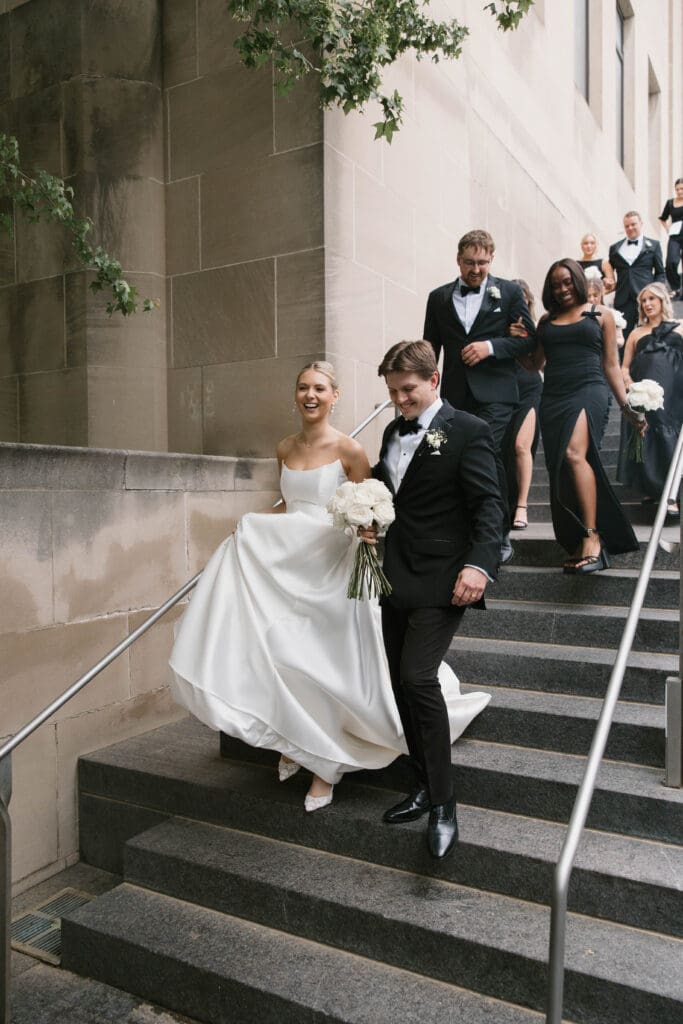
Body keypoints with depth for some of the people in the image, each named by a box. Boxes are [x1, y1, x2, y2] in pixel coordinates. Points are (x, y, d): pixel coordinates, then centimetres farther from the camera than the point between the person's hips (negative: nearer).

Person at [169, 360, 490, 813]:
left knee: (325, 664, 2)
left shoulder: (349, 450, -9)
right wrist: (253, 524, 7)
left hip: (330, 568, -5)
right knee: (278, 656, 3)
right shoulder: (285, 448, 8)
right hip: (285, 565, 5)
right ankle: (295, 742, 27)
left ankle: (325, 763, 22)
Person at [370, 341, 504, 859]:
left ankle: (444, 806, -1)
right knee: (402, 683, 11)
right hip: (397, 580, 8)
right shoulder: (393, 433, 16)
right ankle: (426, 787, 28)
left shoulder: (468, 431, -6)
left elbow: (488, 505, -13)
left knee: (418, 677, -17)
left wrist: (480, 564, -26)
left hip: (441, 581, -7)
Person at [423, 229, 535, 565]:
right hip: (455, 395, 3)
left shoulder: (509, 292, 7)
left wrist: (491, 346, -11)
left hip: (494, 393, -3)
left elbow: (529, 338, 5)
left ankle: (499, 534, -1)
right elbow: (430, 347, 16)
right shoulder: (439, 297, 13)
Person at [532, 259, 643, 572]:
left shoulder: (600, 314, 12)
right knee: (560, 472, 0)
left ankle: (592, 537, -29)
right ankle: (577, 546, 8)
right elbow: (535, 363, 17)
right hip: (553, 397, 4)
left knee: (574, 454, -29)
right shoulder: (546, 320, 19)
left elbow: (610, 364, 12)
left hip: (588, 391, -4)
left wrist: (625, 405, 5)